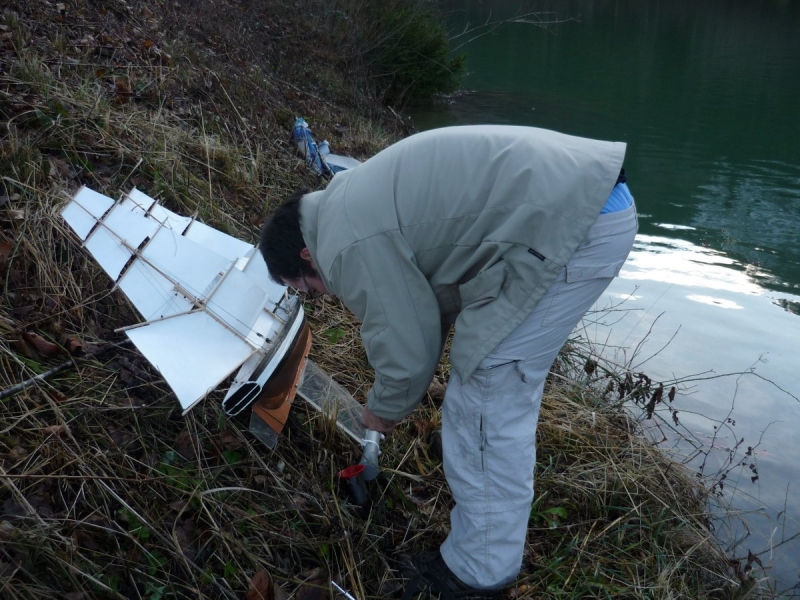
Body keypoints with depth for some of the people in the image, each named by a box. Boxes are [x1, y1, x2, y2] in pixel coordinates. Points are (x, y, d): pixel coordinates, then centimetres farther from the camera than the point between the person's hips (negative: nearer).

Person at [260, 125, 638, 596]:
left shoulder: (347, 245, -11)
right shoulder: (354, 200, 20)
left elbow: (405, 354, -4)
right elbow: (426, 296, 28)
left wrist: (383, 410, 17)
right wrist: (404, 390, 35)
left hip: (572, 221, -11)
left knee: (485, 395, -2)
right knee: (505, 386, 22)